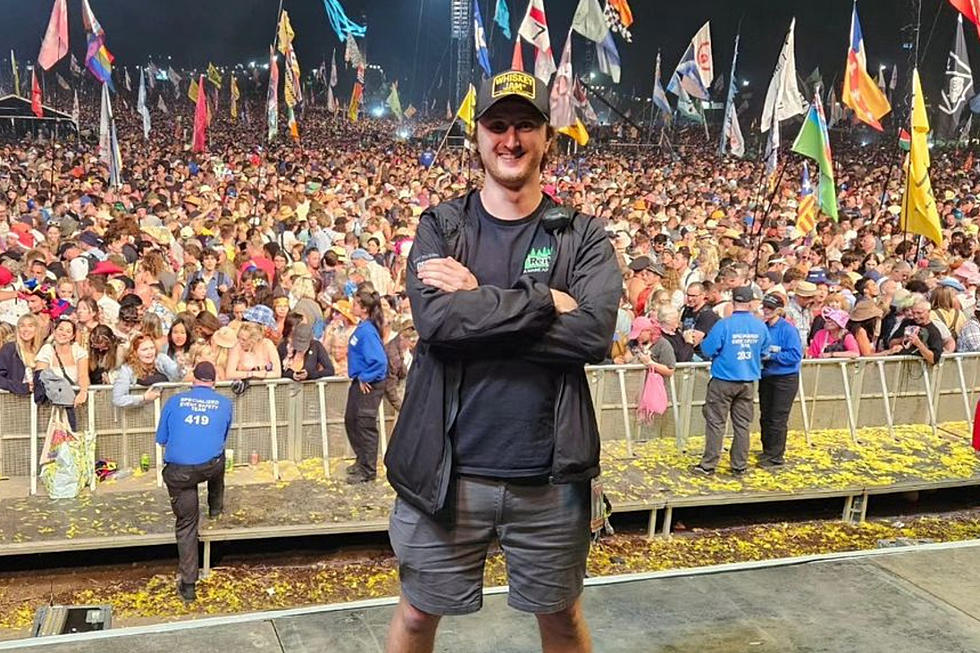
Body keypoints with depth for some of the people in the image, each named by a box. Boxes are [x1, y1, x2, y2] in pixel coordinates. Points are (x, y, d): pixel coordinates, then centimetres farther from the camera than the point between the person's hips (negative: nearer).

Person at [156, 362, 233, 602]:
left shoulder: (175, 401, 9)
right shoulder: (224, 404, 10)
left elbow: (161, 440, 17)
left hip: (178, 472, 0)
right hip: (210, 467, 1)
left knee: (186, 525, 10)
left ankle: (188, 586, 11)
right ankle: (215, 508, 56)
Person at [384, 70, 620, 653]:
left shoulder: (583, 237, 1)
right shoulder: (439, 227, 1)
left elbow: (594, 333, -16)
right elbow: (437, 320, -17)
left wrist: (480, 301, -16)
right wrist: (544, 301, -16)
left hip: (549, 476, 0)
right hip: (446, 471, 0)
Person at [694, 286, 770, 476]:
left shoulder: (724, 325, -15)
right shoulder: (761, 326, -1)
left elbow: (707, 349, -12)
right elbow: (764, 351, 12)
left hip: (723, 381, -4)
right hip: (748, 382, 4)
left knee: (716, 423, 3)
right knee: (742, 424, 11)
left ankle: (708, 465, 5)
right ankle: (740, 466, 17)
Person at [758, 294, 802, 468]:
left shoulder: (788, 329, -14)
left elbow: (795, 355, -19)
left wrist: (771, 356, -21)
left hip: (785, 379, -6)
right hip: (766, 377, 6)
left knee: (777, 419, -2)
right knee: (765, 417, 13)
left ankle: (776, 456, 8)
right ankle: (767, 451, 26)